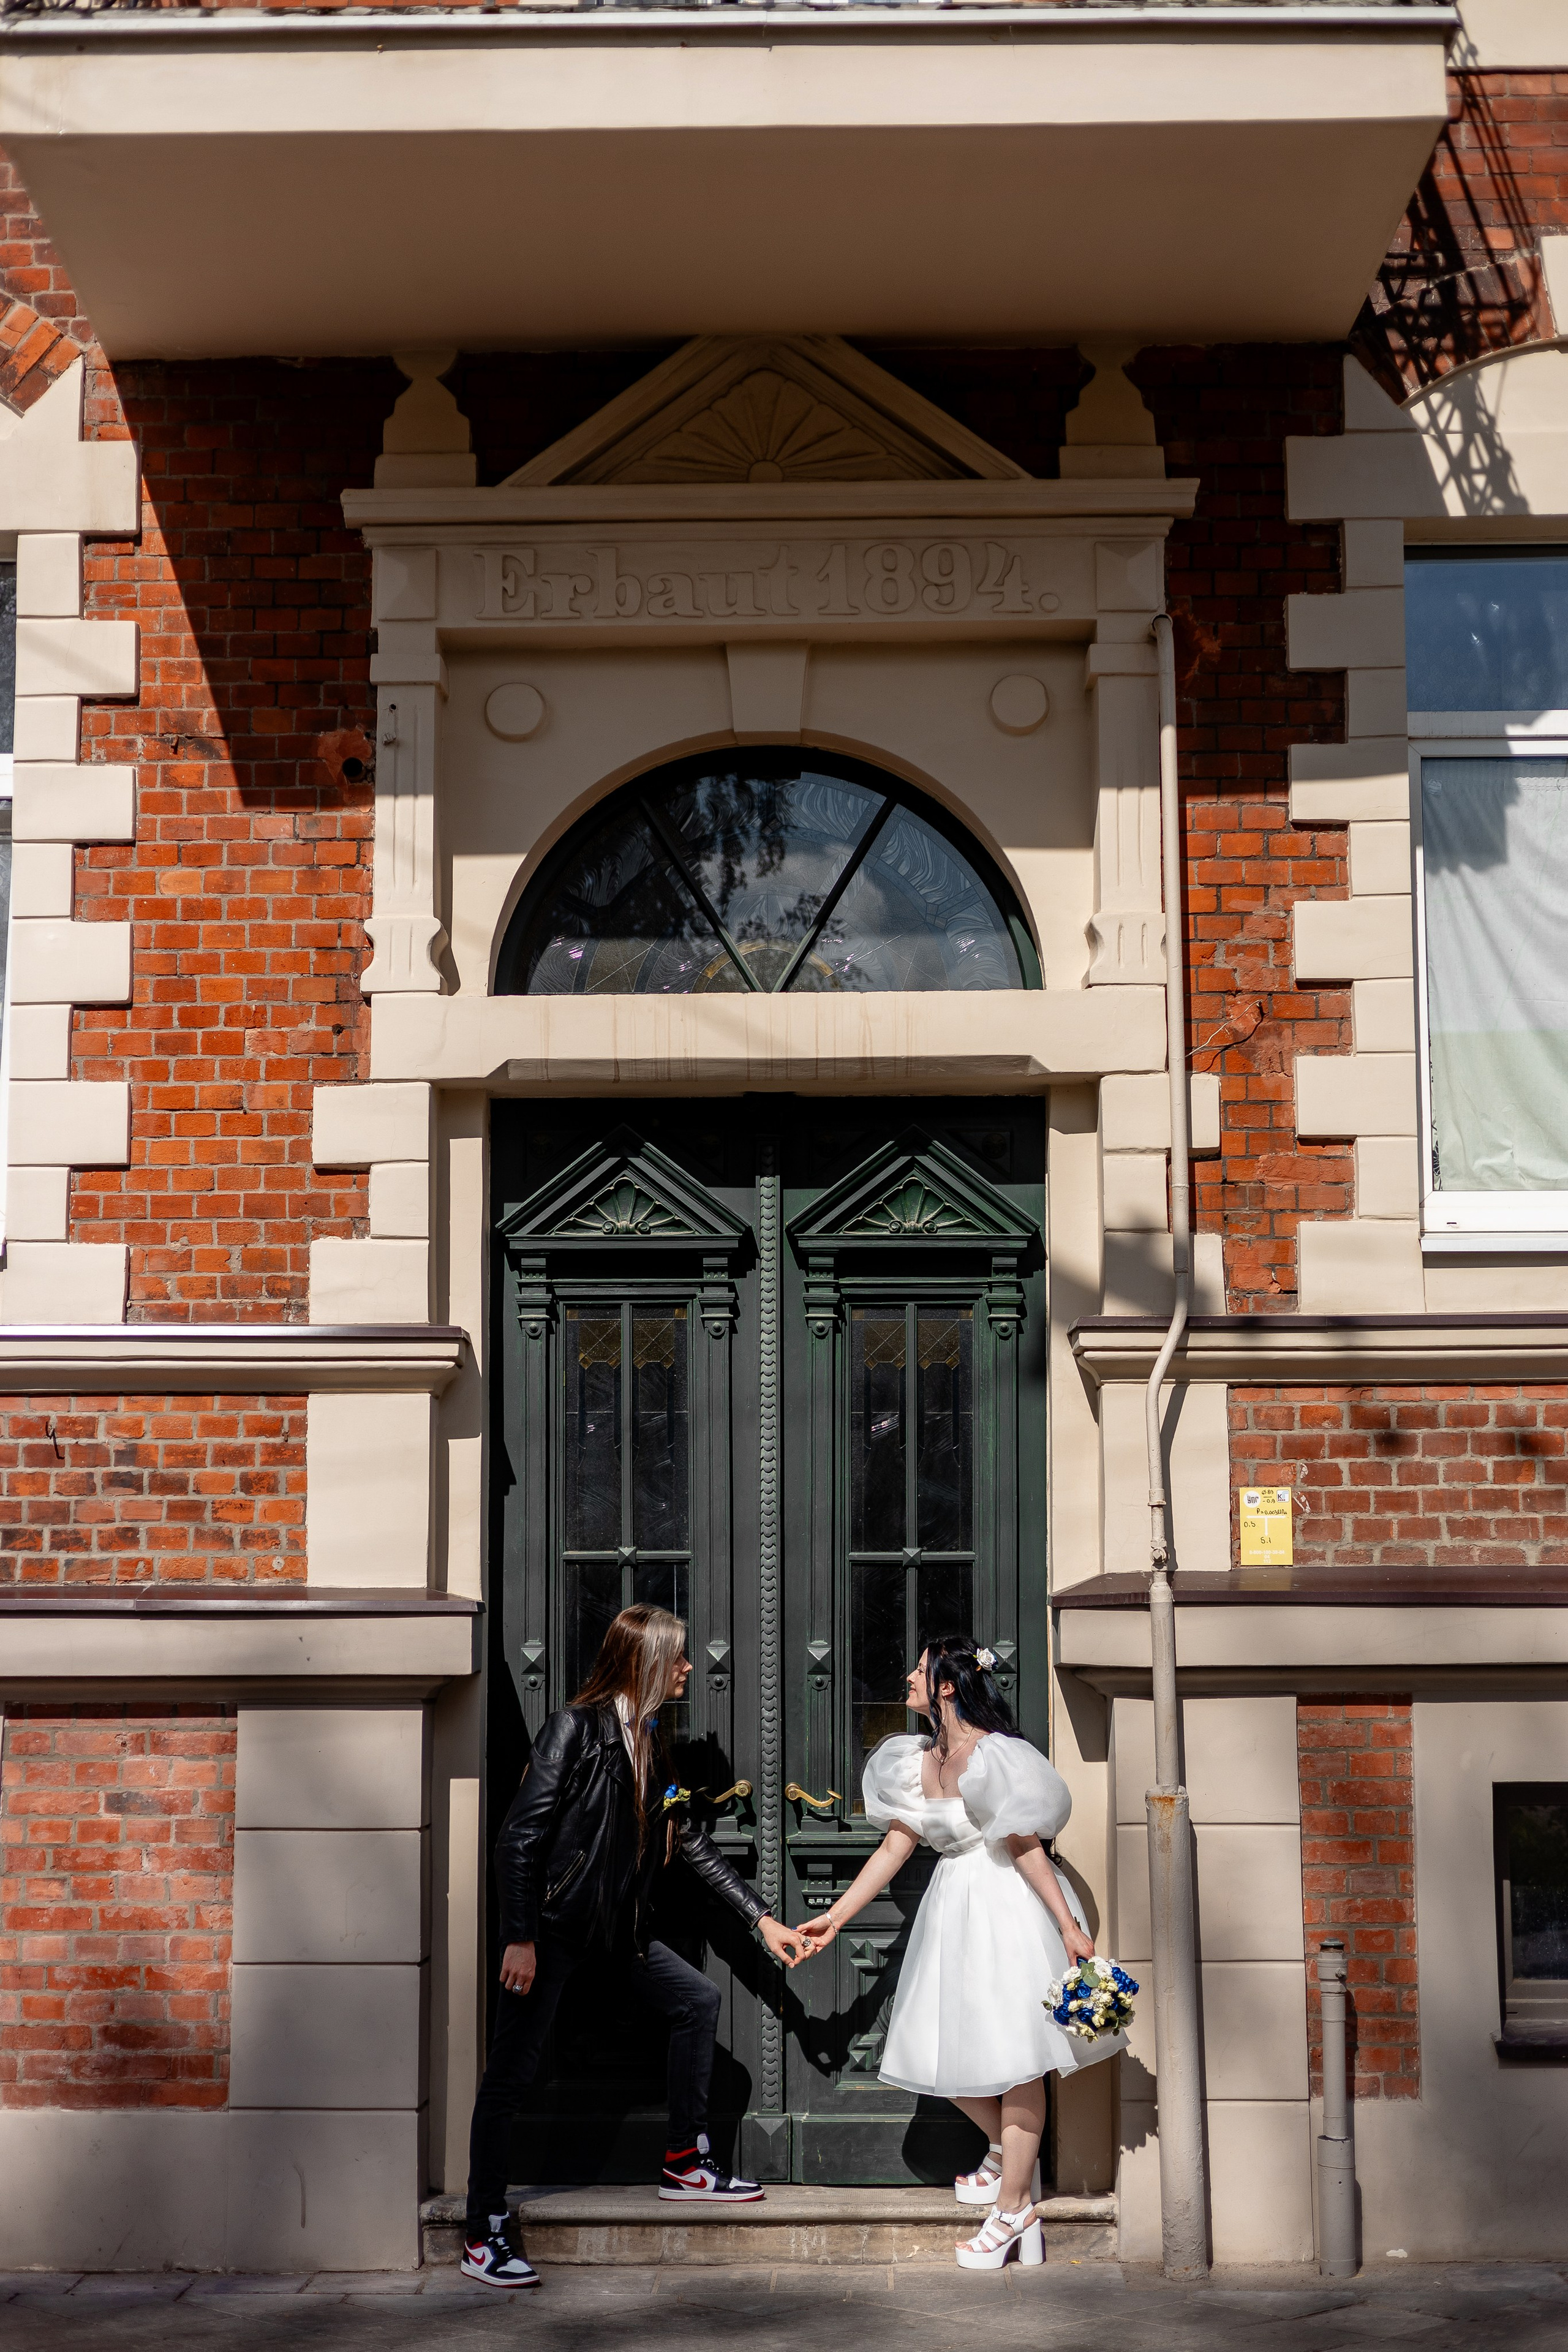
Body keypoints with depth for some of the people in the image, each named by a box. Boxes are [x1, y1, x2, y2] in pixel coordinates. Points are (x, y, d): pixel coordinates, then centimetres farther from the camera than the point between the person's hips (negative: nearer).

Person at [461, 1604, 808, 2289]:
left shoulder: (649, 1742, 11)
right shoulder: (576, 1727, -13)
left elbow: (691, 1841, 17)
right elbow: (519, 1835, -17)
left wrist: (762, 1919, 15)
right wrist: (519, 1937, -22)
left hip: (613, 1928, 8)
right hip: (550, 1924, -8)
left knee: (698, 2000, 10)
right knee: (512, 2070, -4)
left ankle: (686, 2162, 19)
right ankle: (484, 2231, 3)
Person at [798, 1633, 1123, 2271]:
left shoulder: (991, 1756, -17)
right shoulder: (917, 1760, 7)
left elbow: (1025, 1847, -18)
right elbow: (893, 1848, 11)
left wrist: (1068, 1926, -18)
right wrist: (837, 1916, 10)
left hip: (1009, 1908, -8)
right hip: (953, 1908, 8)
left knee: (1012, 2053, -2)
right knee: (941, 2048, 11)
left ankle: (1014, 2207, 6)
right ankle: (1008, 2153, 35)